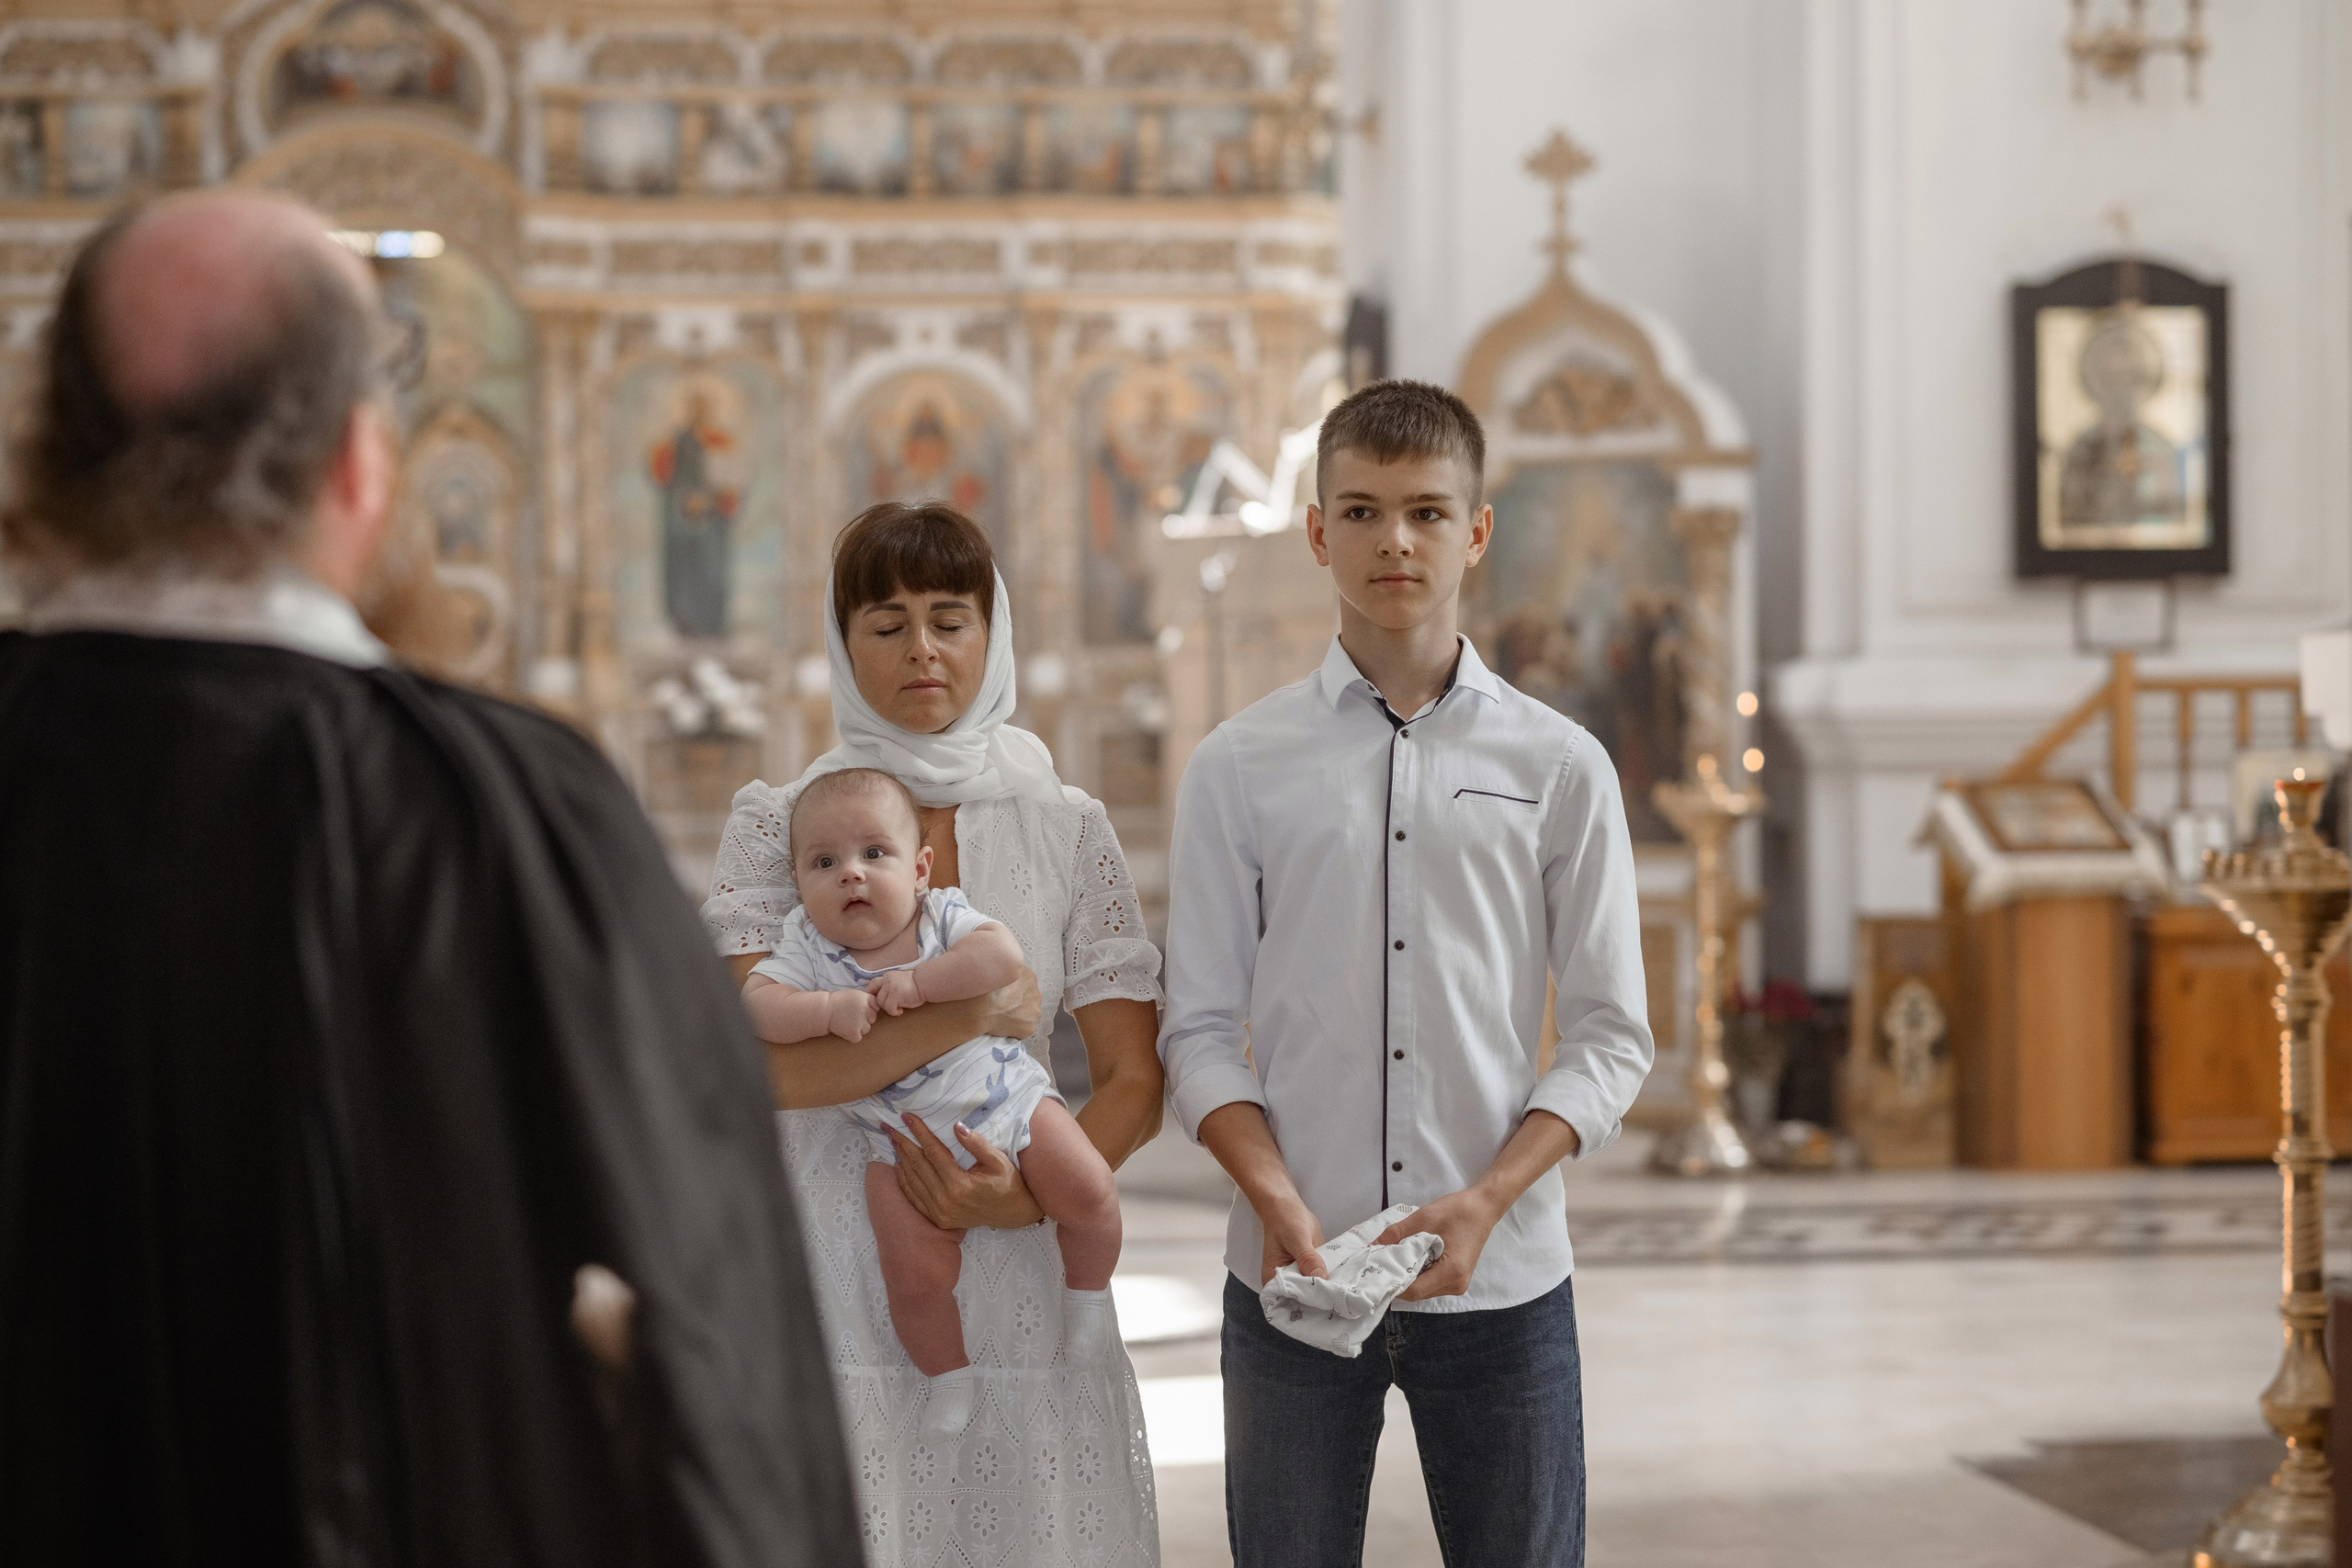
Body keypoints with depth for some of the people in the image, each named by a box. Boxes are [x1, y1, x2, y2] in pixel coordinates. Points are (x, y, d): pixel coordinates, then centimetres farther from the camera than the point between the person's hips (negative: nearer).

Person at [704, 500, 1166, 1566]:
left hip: (1020, 1281, 1)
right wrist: (973, 1015, -14)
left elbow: (1135, 1084, 3)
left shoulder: (1065, 829, 7)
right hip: (841, 1287, -1)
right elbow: (761, 1062, -11)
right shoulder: (777, 825, 3)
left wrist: (1028, 1196, -13)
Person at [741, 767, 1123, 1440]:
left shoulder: (942, 916, -7)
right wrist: (829, 1009, -30)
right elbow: (757, 1005, -18)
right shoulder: (807, 948, -6)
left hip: (1005, 1095, 0)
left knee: (1087, 1191, -15)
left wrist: (917, 983, -29)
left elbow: (1002, 954, -24)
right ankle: (949, 1373, 19)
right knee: (916, 1280, -9)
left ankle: (1087, 1296, 13)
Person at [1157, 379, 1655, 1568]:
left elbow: (1610, 1034, 3)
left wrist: (1487, 1201, -11)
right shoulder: (1239, 767, 5)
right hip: (1291, 1276, 0)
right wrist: (1276, 1200, -14)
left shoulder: (1559, 767, 5)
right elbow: (1201, 1031, 3)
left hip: (1501, 1278, 0)